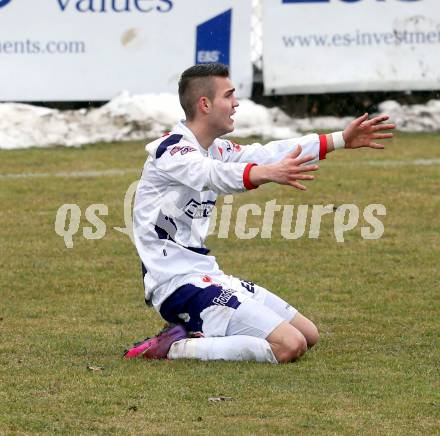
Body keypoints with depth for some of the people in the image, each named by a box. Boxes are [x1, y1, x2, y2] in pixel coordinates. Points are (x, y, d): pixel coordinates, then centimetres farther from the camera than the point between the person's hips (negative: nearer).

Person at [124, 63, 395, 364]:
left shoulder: (214, 149, 13)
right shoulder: (172, 151, -17)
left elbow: (267, 154, 18)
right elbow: (215, 175, -36)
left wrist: (342, 140, 16)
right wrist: (268, 174, -56)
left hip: (205, 275, 10)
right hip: (177, 285, -10)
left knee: (307, 334, 12)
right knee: (289, 346, -21)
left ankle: (195, 335, 7)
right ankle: (176, 348, -14)